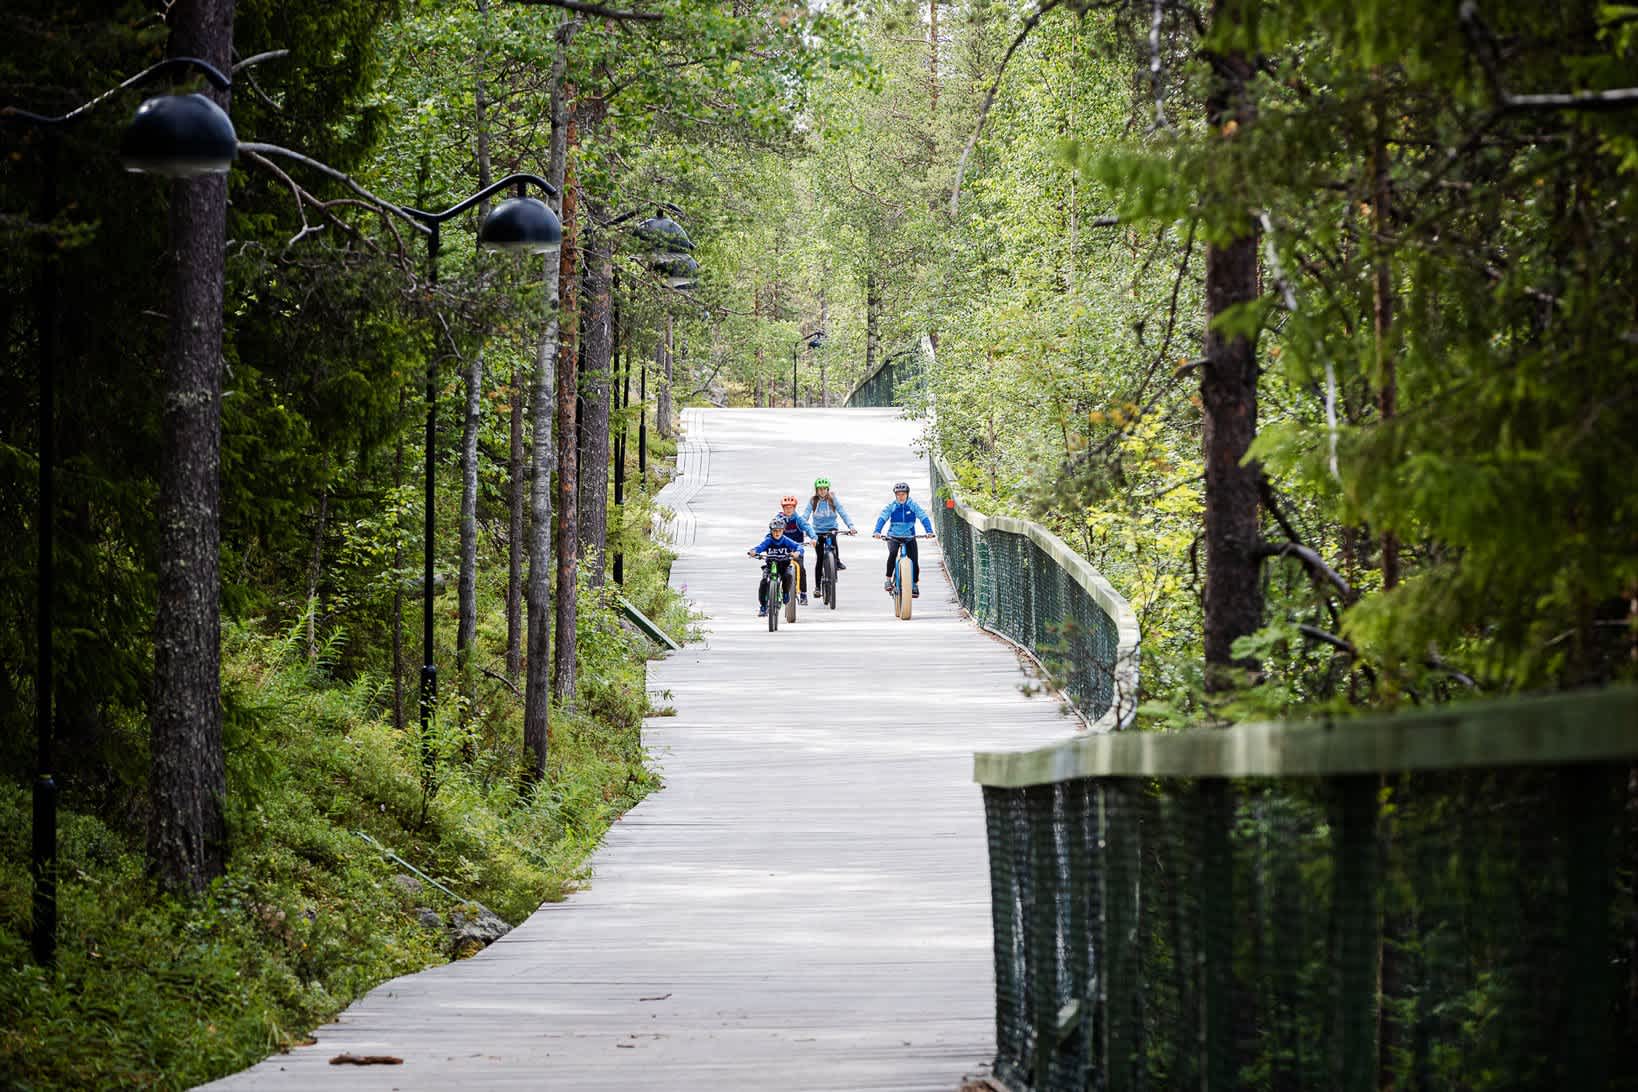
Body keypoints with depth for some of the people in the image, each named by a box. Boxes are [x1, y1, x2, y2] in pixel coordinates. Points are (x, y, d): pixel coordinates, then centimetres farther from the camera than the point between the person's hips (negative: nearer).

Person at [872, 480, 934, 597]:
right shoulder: (891, 506, -5)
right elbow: (882, 518, -15)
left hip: (909, 537, 1)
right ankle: (888, 579, -18)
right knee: (893, 553, -29)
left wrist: (929, 531, -30)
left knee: (914, 560, -6)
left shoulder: (913, 505, -6)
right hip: (893, 537, -1)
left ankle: (915, 585, 16)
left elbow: (924, 517, -14)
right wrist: (877, 531, -32)